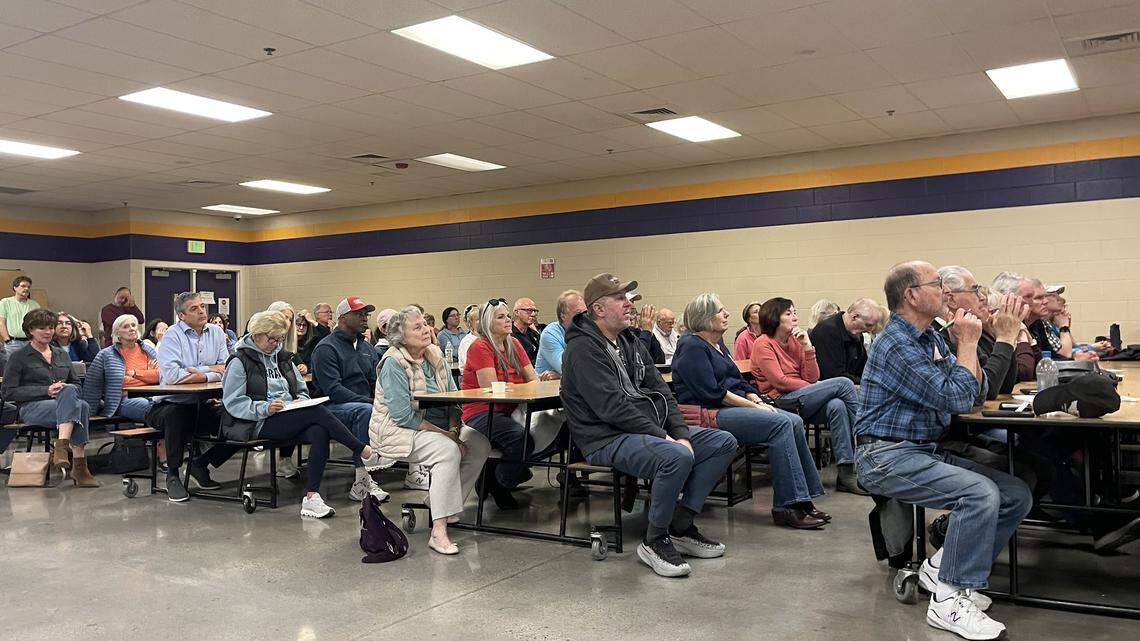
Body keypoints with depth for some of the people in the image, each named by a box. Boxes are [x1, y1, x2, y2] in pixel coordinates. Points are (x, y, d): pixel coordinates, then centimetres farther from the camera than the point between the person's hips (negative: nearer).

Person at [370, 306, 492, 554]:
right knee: (448, 450, -32)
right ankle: (438, 531, -32)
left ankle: (447, 504, -2)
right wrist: (445, 435, -22)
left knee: (480, 445, -13)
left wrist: (453, 429, -12)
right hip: (398, 431, -8)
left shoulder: (435, 355, 6)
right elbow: (403, 416, -22)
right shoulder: (393, 364, -16)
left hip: (438, 426, 8)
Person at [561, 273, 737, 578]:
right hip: (609, 438, -10)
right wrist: (662, 437, -20)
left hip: (653, 429, 10)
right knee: (677, 457, -35)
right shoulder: (583, 348, -13)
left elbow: (659, 389, 12)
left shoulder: (629, 341, 16)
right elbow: (612, 407, -21)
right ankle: (655, 541, -13)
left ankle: (681, 525, 2)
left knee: (724, 443, 2)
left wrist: (680, 434, -3)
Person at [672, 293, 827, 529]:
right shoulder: (693, 347, -9)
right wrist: (754, 406, -14)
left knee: (794, 421, -8)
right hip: (709, 415, -9)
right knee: (780, 423, -24)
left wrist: (757, 400, 2)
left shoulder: (718, 344, 21)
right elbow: (713, 393, -17)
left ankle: (803, 500, -8)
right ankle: (786, 507, -22)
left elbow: (738, 382, 22)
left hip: (732, 407, 9)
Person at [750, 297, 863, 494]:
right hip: (780, 401, -6)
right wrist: (817, 389, -5)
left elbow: (812, 378, 7)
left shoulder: (795, 341, 16)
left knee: (837, 405, -28)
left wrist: (807, 346, -2)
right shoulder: (763, 344, -2)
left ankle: (846, 474, -29)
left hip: (801, 400, 6)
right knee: (843, 383, -17)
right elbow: (779, 381, -11)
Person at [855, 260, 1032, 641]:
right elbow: (956, 398, -21)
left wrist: (967, 344, -1)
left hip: (927, 451, 9)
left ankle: (943, 568, 7)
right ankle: (949, 600, -15)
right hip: (888, 457, -9)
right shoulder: (896, 345, -17)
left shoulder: (931, 338, 13)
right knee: (981, 492, -27)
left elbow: (976, 392, 13)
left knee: (1017, 495, -2)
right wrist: (968, 342, -9)